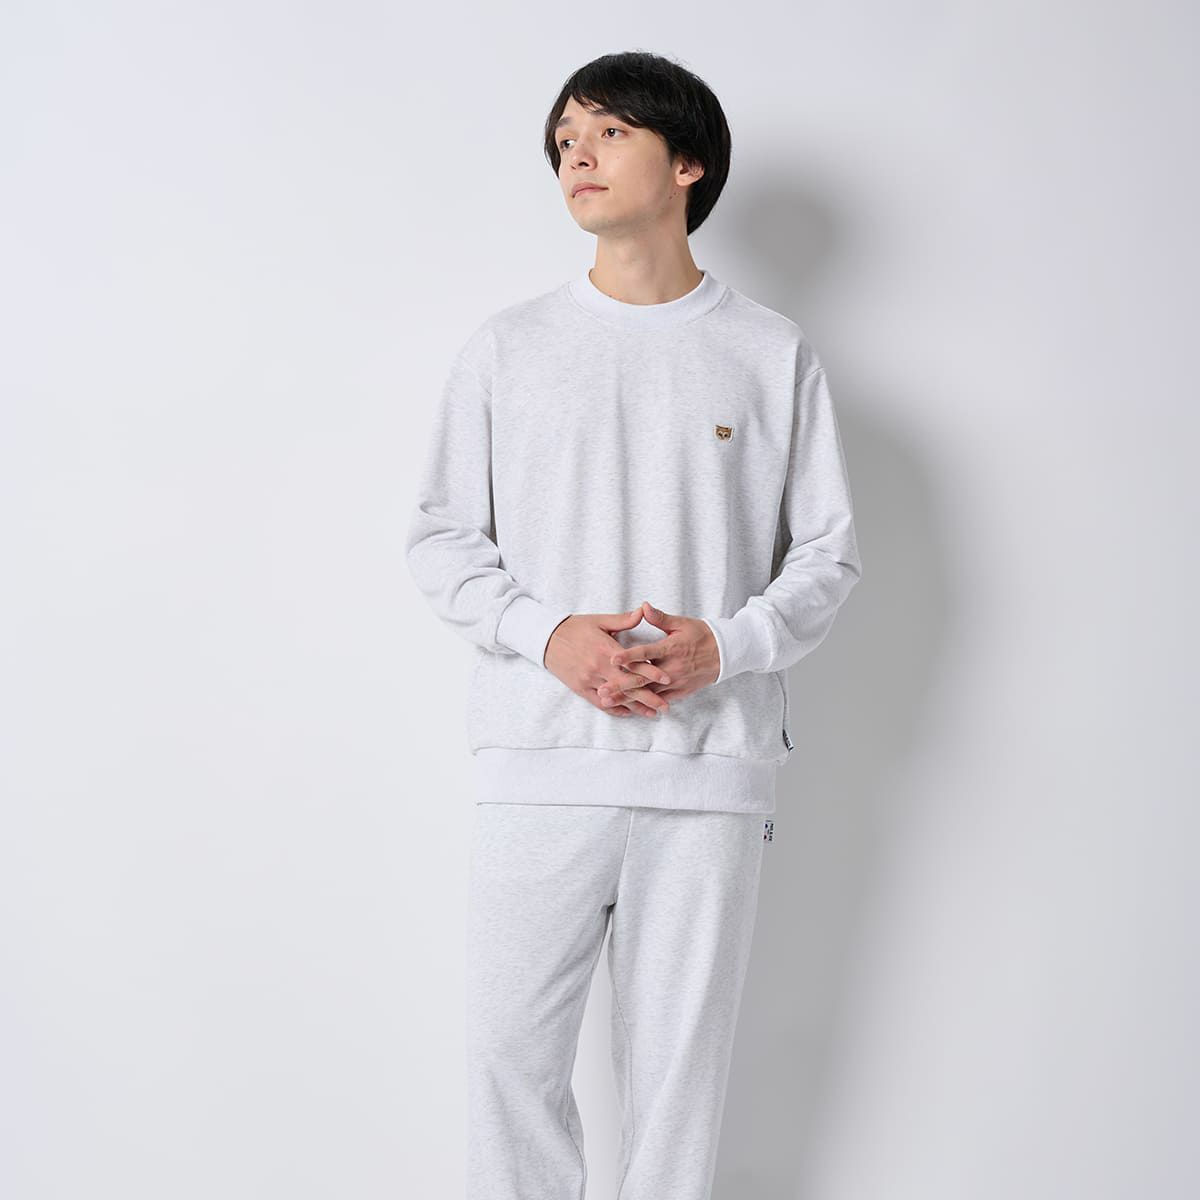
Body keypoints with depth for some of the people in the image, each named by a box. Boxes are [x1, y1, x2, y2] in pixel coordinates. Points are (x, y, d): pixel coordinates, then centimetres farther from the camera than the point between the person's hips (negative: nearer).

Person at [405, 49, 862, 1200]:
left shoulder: (774, 355, 7)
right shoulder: (507, 347, 9)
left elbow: (829, 553, 7)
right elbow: (441, 540, 7)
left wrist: (725, 646, -11)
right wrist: (548, 634, -10)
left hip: (711, 763, 0)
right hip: (541, 759, 1)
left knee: (681, 1052, 6)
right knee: (511, 1047, 1)